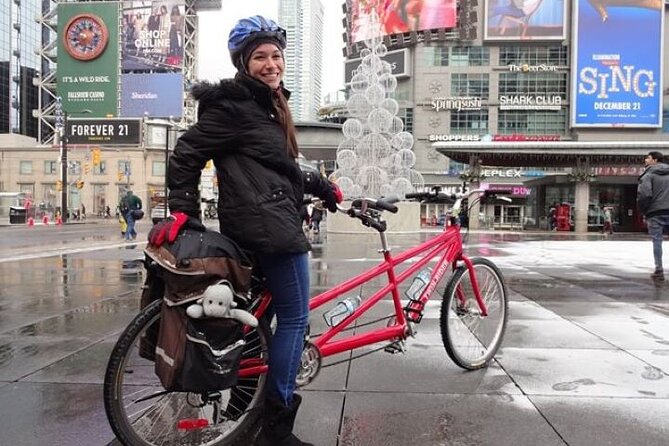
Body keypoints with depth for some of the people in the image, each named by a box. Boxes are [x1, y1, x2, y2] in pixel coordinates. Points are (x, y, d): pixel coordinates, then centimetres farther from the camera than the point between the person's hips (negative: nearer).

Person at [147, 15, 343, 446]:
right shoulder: (233, 105, -10)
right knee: (295, 317, -4)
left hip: (256, 227, 10)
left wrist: (323, 186, 28)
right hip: (270, 226, -10)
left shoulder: (269, 105, 21)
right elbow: (187, 154, -12)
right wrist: (182, 210, -17)